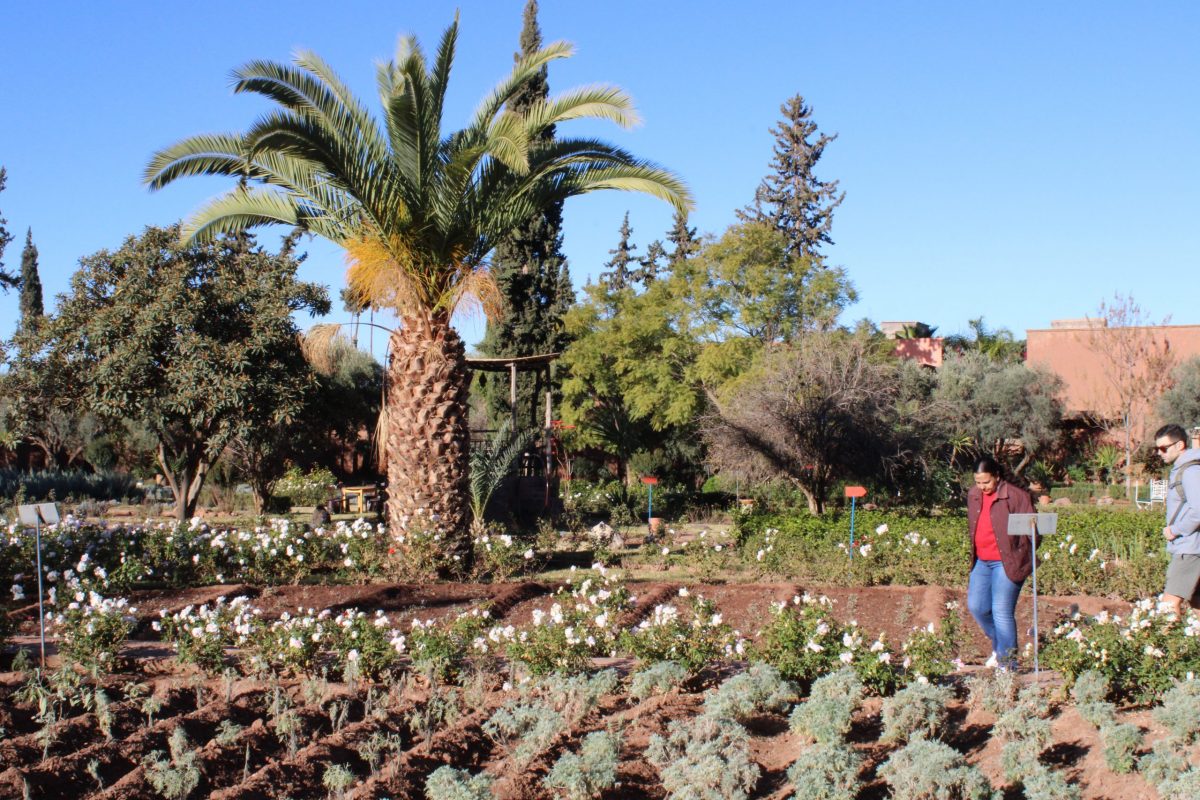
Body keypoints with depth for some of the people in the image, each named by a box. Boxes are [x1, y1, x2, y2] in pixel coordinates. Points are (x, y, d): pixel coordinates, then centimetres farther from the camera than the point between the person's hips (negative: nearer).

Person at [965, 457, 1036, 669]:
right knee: (976, 606, 8)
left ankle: (1007, 663, 3)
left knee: (1002, 612, -7)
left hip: (1006, 562, -7)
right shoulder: (973, 495, 8)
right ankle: (999, 645, 32)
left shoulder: (1016, 496, -11)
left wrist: (1023, 558, -10)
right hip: (981, 562, 7)